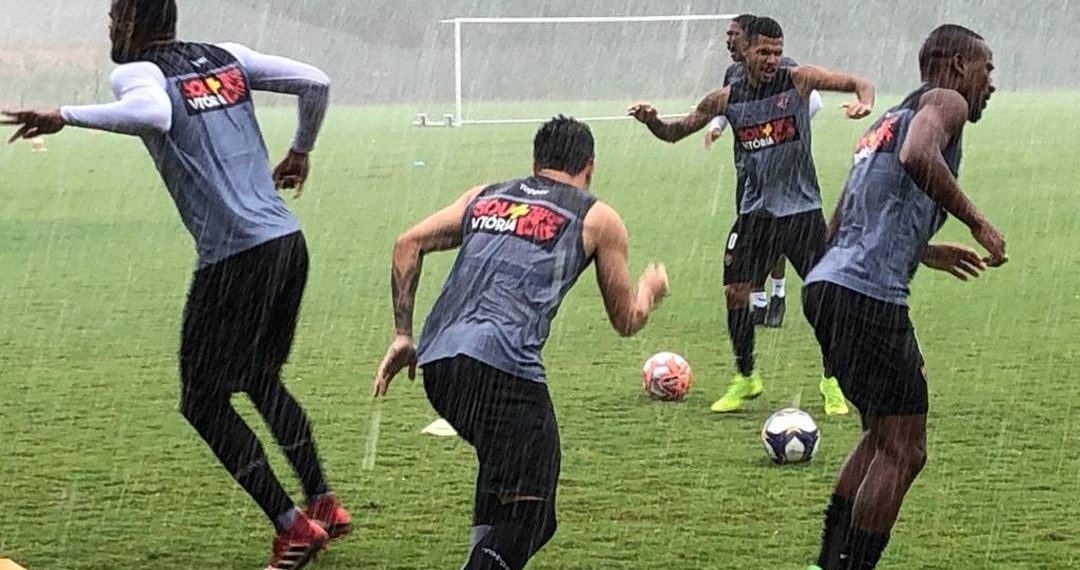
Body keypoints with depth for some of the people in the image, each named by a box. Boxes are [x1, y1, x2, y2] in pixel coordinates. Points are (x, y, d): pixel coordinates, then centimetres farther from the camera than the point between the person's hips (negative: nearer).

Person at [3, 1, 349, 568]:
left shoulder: (138, 72, -5)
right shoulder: (225, 58, 15)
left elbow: (153, 115, -29)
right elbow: (316, 83, 15)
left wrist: (66, 116, -22)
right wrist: (300, 151, 32)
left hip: (234, 256, -8)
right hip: (288, 241, 8)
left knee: (205, 403, 5)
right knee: (262, 380, 26)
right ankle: (324, 504, 29)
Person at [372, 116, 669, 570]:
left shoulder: (484, 197, 26)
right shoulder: (598, 220, 15)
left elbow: (408, 244, 15)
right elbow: (626, 321, 22)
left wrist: (402, 335, 18)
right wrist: (650, 290, 43)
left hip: (436, 362, 6)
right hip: (502, 367, -6)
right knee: (522, 514, -5)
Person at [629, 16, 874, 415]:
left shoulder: (799, 80, -6)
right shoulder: (726, 99, 1)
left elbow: (858, 84, -9)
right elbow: (674, 133, 10)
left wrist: (864, 100, -32)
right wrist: (651, 120, -11)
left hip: (802, 208, -2)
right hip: (754, 211, 2)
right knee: (735, 293, 0)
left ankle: (832, 382, 13)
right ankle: (745, 379, 18)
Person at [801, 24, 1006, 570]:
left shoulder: (888, 120, 27)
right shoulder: (944, 101, 1)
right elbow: (918, 157, -24)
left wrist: (926, 252, 37)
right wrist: (976, 221, -15)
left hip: (828, 285, 10)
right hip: (867, 294, -10)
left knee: (884, 435, 21)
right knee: (901, 452, -4)